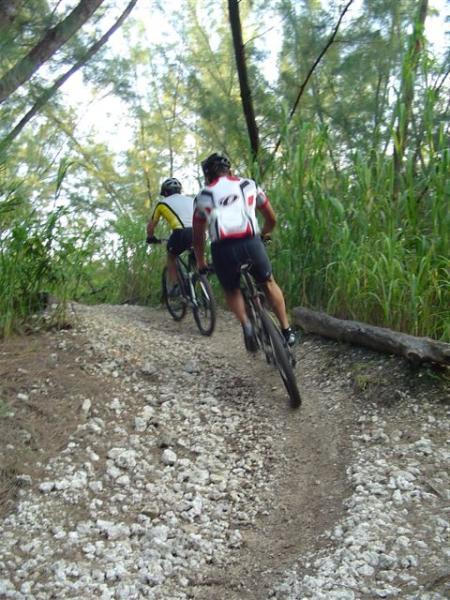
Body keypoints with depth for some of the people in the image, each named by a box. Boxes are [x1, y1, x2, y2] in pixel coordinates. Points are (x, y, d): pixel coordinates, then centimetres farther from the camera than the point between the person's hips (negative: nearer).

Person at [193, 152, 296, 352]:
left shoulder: (202, 196, 21)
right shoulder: (249, 185, 22)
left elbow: (198, 237, 24)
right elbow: (271, 219, 29)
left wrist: (201, 264, 37)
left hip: (223, 249, 0)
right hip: (251, 243, 0)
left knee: (231, 291, 26)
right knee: (268, 283, 27)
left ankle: (246, 324, 0)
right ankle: (286, 330, 24)